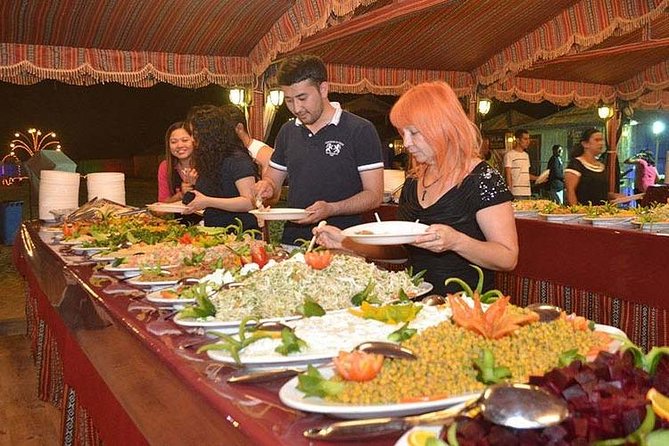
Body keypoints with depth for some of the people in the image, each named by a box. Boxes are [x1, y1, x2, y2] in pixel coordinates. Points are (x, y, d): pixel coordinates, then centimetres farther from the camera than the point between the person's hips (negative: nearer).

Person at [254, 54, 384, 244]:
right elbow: (273, 177, 24)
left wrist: (330, 209, -18)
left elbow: (374, 195, -4)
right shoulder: (287, 131, 15)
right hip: (292, 242, 4)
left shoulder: (360, 130, -2)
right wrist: (267, 186, 0)